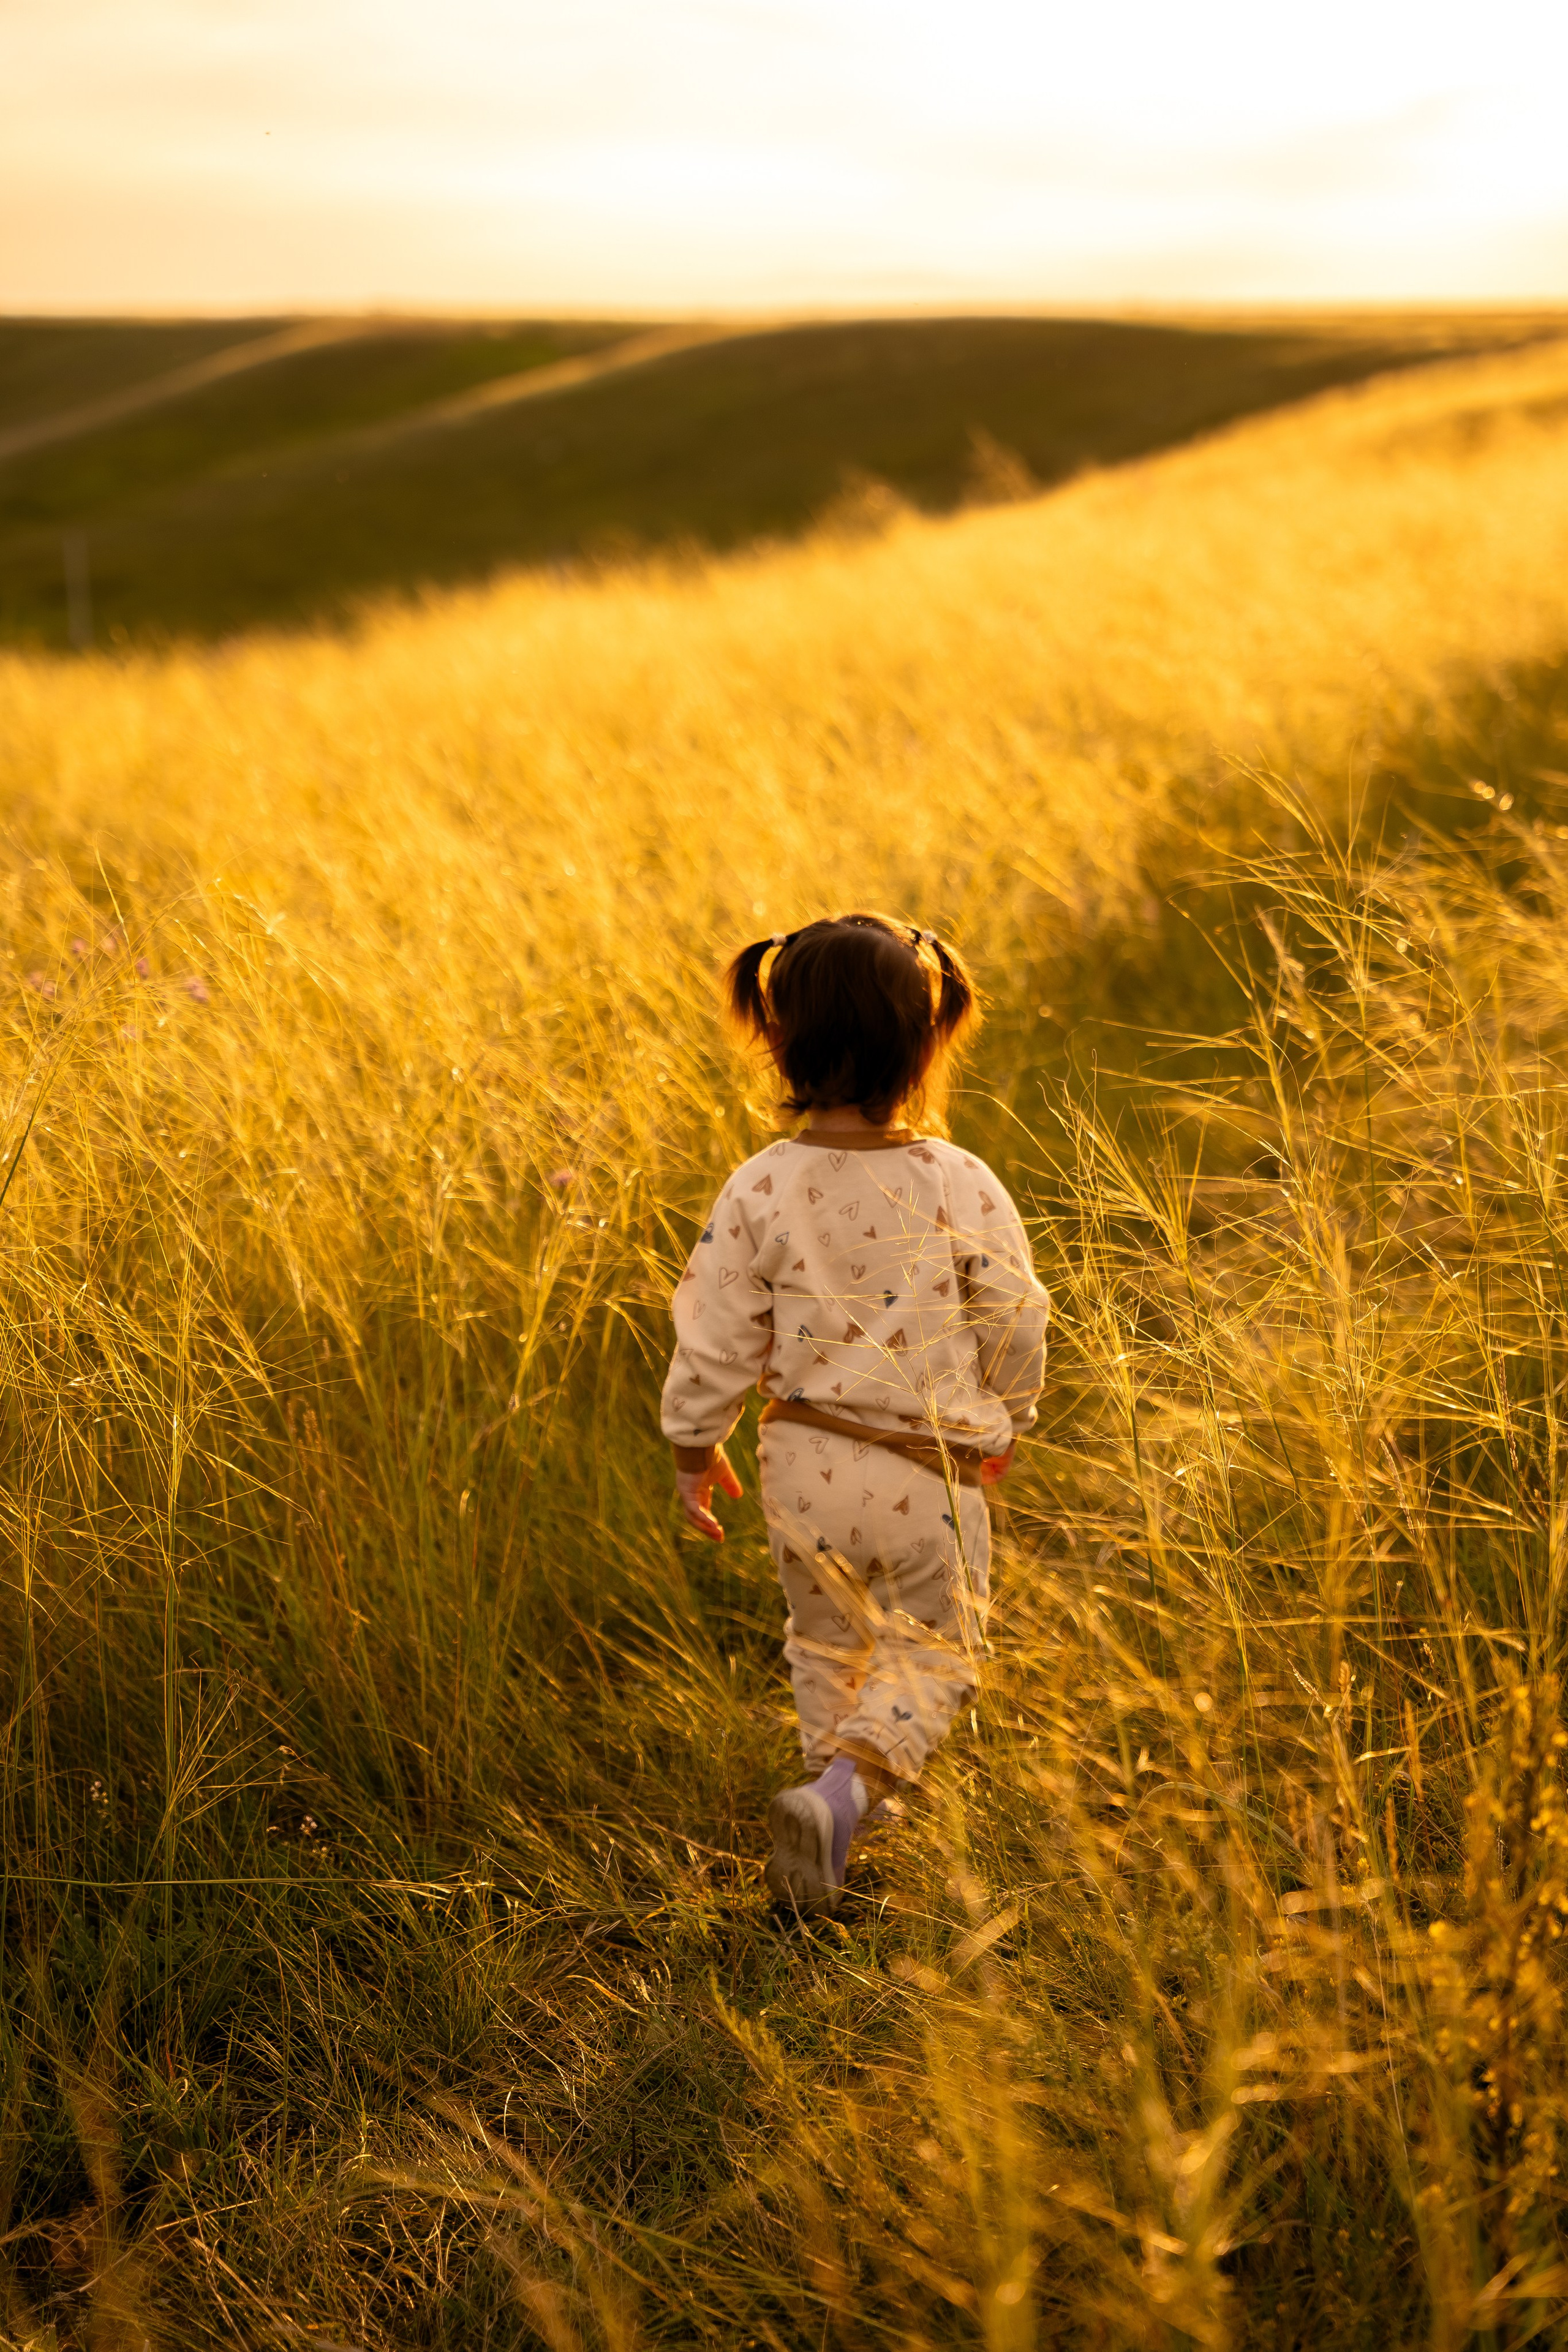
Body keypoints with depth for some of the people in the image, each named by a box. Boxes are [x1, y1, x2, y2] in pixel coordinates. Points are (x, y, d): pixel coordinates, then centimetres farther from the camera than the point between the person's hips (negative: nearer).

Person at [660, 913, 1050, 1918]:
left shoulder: (761, 1189, -13)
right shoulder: (963, 1188, -16)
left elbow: (717, 1337, -6)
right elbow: (1015, 1327, -5)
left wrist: (695, 1449, 10)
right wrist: (1006, 1424, 15)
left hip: (802, 1459, 2)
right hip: (927, 1471, -2)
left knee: (828, 1637, 26)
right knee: (934, 1650, 14)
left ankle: (846, 1785, 38)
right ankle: (843, 1792, -7)